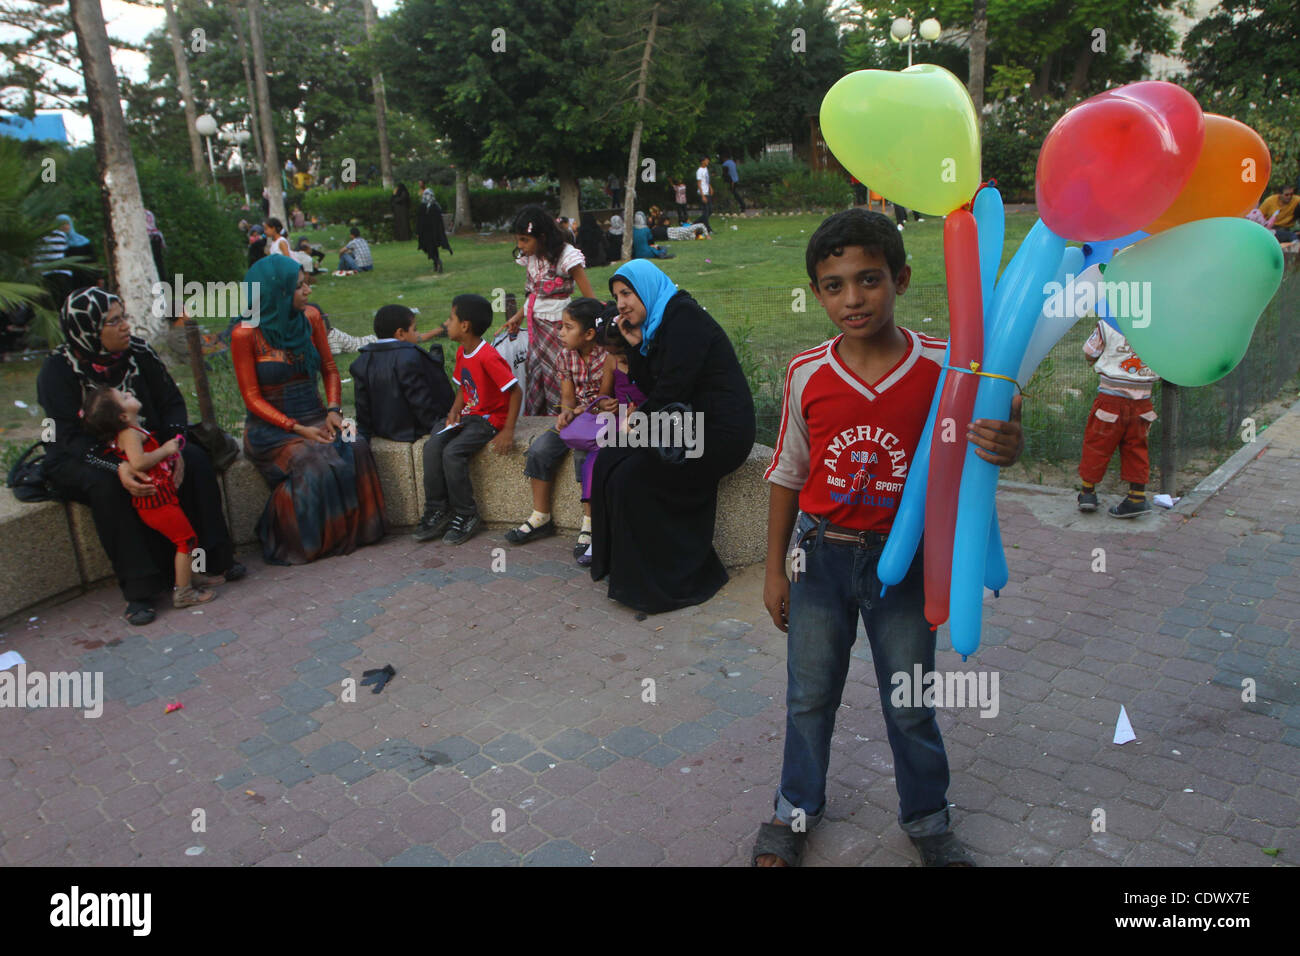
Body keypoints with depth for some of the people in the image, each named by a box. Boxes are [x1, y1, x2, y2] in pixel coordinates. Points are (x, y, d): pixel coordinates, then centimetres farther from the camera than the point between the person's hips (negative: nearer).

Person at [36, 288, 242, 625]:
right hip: (78, 459, -4)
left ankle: (217, 557, -16)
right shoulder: (58, 370, -17)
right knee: (105, 485, -36)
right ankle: (139, 588, -30)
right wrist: (117, 467, -39)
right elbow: (69, 437, -23)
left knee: (194, 458, -22)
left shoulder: (138, 352, -7)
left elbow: (172, 401, -3)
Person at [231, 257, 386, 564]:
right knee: (313, 463, -33)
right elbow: (252, 398, -8)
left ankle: (352, 531, -14)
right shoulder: (246, 334, -8)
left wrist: (333, 410, -7)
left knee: (353, 447, -28)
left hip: (314, 417, 4)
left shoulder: (310, 320, 6)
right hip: (270, 426, -4)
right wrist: (296, 428, -18)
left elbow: (330, 370, 12)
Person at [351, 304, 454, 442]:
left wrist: (365, 432, 13)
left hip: (380, 431, 7)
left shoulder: (361, 363, 1)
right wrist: (438, 424, -5)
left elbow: (362, 405, 4)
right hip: (411, 432, -7)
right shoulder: (410, 358, -20)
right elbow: (421, 402, -17)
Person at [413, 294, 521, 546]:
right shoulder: (462, 353, 8)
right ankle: (436, 511, -5)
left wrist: (508, 432, -25)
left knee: (453, 452, -25)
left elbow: (515, 392, -23)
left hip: (491, 419, -8)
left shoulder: (487, 357, -21)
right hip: (468, 415, 8)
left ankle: (466, 516, -9)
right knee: (432, 445, -13)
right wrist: (456, 409, 0)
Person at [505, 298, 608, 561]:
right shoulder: (566, 355, 3)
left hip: (602, 418, -7)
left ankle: (590, 524, -21)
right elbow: (567, 396, 7)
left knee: (585, 451, -33)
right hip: (575, 415, 7)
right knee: (540, 448, -11)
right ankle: (541, 518, 3)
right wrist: (566, 412, -15)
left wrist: (580, 411, -23)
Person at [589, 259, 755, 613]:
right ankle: (619, 565, 8)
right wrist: (636, 346, 2)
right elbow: (651, 388, 14)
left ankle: (662, 585, -4)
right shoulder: (657, 324, 16)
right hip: (690, 424, 10)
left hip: (719, 432, -10)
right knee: (609, 461, 0)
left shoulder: (684, 317, -13)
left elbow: (674, 386, -19)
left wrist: (639, 420, -5)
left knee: (632, 478, -18)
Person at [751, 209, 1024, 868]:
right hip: (821, 556, 1)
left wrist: (1003, 446, -35)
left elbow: (968, 451, -10)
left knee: (910, 704, 14)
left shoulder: (940, 367, -14)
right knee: (809, 696, 16)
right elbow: (788, 475, 0)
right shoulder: (806, 374, -9)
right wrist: (774, 570, 3)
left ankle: (926, 819, 40)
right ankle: (797, 809, 40)